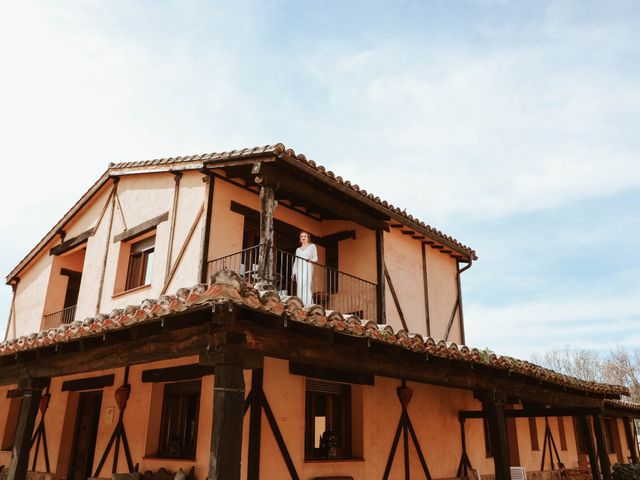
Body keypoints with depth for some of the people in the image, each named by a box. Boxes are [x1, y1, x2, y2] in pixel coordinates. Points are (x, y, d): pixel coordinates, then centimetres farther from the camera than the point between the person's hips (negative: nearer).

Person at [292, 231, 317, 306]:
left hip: (307, 268, -4)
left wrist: (310, 260, -19)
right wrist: (293, 273, 10)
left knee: (306, 286, -17)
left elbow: (315, 258, 3)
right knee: (299, 287, -6)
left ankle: (308, 305, -22)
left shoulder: (312, 246, 12)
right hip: (299, 269, 4)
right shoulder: (298, 249, 23)